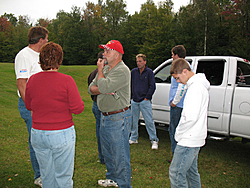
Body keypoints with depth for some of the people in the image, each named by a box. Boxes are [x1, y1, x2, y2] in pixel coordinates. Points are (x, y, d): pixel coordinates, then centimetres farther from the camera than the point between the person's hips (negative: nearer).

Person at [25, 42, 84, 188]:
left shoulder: (32, 80, -3)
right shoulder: (66, 80, -15)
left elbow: (29, 106, 10)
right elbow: (78, 108, -12)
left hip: (37, 135, 4)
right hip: (62, 135, -4)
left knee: (46, 176, 19)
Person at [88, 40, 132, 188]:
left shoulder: (122, 70, -17)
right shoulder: (105, 68, 12)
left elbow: (104, 86, -28)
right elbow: (91, 88, 8)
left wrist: (100, 70, -11)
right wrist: (102, 90, -14)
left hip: (118, 118, -9)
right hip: (105, 116, 10)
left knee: (120, 154, -1)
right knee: (107, 151, 21)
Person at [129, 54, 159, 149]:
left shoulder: (149, 72, -2)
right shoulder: (133, 72, 8)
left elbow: (152, 87, -3)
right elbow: (130, 85, 15)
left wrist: (146, 98, -7)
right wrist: (131, 97, 9)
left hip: (145, 101, -4)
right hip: (134, 101, 4)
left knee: (149, 121, -3)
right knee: (133, 121, 12)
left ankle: (154, 140, 6)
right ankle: (133, 138, 27)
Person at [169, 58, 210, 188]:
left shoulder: (196, 86, -19)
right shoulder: (197, 84, 14)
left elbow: (191, 117, -27)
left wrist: (179, 132, -13)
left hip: (189, 140, -11)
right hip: (194, 138, 11)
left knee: (176, 173, -7)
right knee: (191, 171, 21)